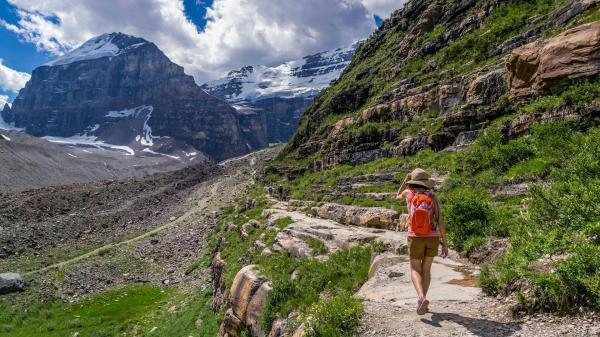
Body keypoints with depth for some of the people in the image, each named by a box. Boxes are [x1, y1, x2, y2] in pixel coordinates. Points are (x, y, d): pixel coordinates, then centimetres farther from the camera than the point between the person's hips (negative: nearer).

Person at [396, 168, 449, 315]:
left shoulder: (408, 192, 1)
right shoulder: (432, 196, 0)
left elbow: (398, 197, 27)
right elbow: (440, 220, -6)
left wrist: (406, 180, 25)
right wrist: (445, 243, -2)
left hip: (416, 238, -1)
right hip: (432, 238, 2)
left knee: (415, 270, 8)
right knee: (426, 269, 19)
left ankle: (422, 298, -19)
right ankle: (422, 302, 19)